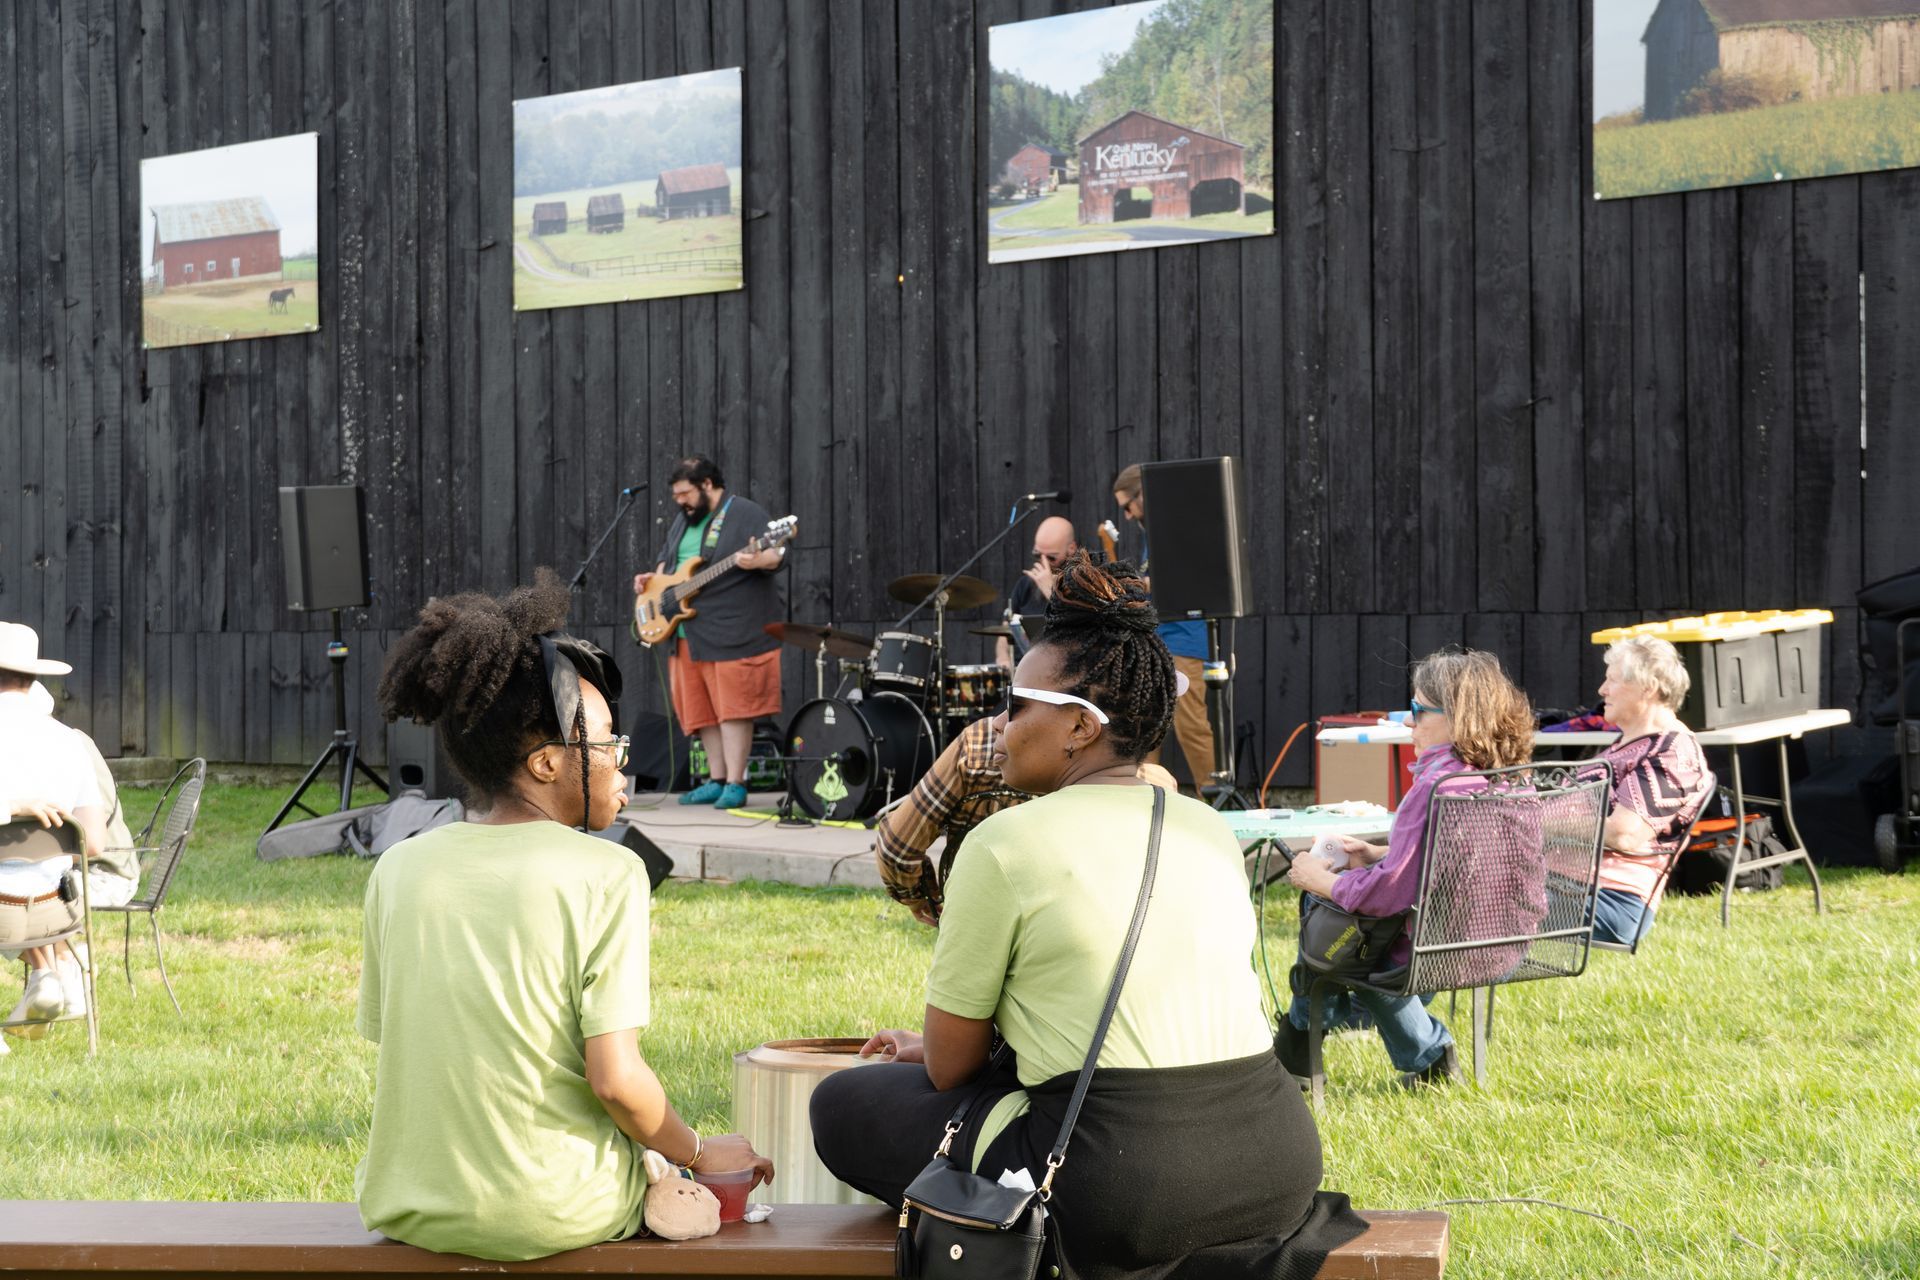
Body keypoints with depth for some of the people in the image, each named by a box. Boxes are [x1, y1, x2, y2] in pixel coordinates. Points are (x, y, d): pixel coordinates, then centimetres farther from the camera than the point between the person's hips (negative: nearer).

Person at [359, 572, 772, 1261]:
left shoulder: (397, 869, 0)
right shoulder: (607, 874, -13)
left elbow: (387, 1053, 5)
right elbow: (615, 1080, -17)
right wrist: (699, 1155, 1)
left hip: (405, 1207, 4)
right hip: (555, 1215, -4)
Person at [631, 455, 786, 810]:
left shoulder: (745, 513, -7)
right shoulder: (683, 519, 19)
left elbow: (777, 554, -14)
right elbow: (667, 557, 32)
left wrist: (757, 560, -35)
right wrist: (655, 578, 12)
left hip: (733, 631, -8)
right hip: (689, 633, 8)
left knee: (732, 706, -8)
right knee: (700, 707, 10)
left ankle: (735, 785, -5)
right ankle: (716, 780, 18)